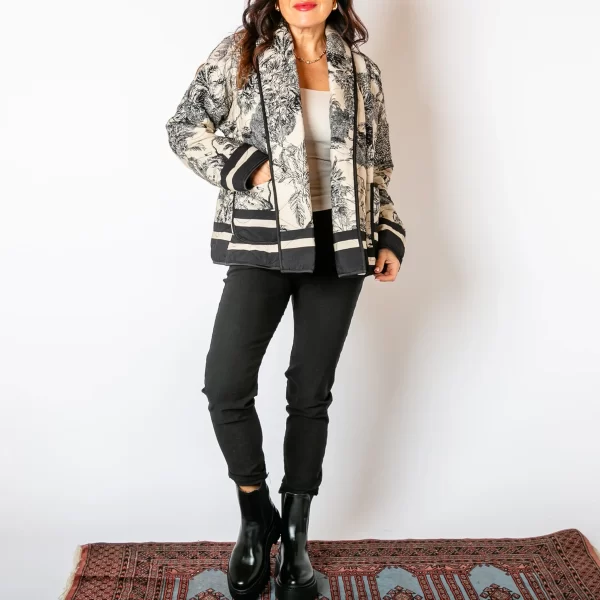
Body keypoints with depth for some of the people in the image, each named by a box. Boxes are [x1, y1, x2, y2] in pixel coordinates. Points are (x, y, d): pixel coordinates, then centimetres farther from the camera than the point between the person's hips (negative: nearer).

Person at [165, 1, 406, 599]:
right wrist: (249, 168, -11)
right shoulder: (241, 51, 4)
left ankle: (295, 536, 23)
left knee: (311, 393, 7)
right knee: (226, 386, -11)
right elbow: (185, 127, 1)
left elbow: (377, 166, 15)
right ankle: (257, 518, 16)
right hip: (264, 244, -2)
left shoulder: (361, 70, 11)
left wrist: (388, 238, 5)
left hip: (339, 248, 2)